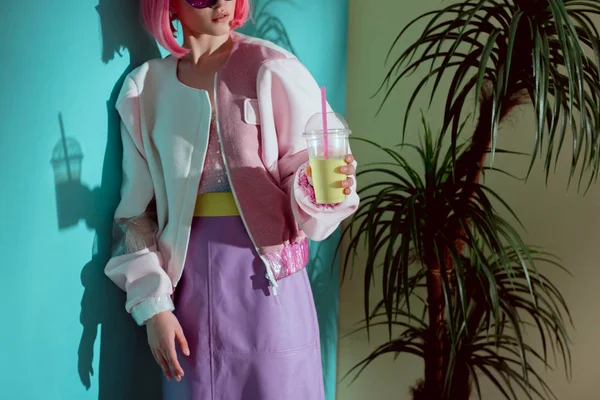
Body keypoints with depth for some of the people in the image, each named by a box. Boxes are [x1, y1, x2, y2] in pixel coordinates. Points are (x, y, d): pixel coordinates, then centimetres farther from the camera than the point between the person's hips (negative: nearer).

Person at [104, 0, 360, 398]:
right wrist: (152, 303, -1)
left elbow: (310, 174, -3)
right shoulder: (146, 88, 5)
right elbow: (136, 209, 7)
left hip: (266, 267, -2)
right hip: (190, 277, 3)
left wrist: (314, 188, -27)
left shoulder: (272, 69, -5)